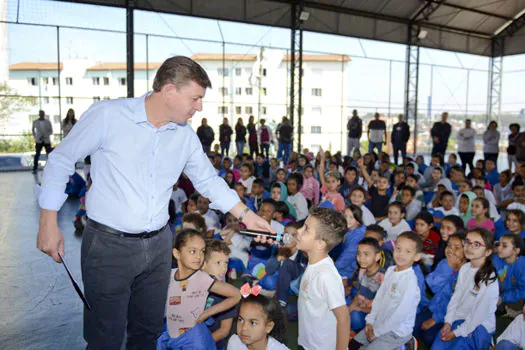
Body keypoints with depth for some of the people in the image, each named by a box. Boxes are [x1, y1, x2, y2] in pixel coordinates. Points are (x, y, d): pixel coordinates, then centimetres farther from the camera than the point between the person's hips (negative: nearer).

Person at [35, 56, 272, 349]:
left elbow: (208, 179, 11)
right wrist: (49, 222, -6)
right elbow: (61, 160, -4)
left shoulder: (186, 135, 2)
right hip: (109, 244, -4)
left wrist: (246, 215, 6)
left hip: (158, 245, 5)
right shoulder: (107, 115, -13)